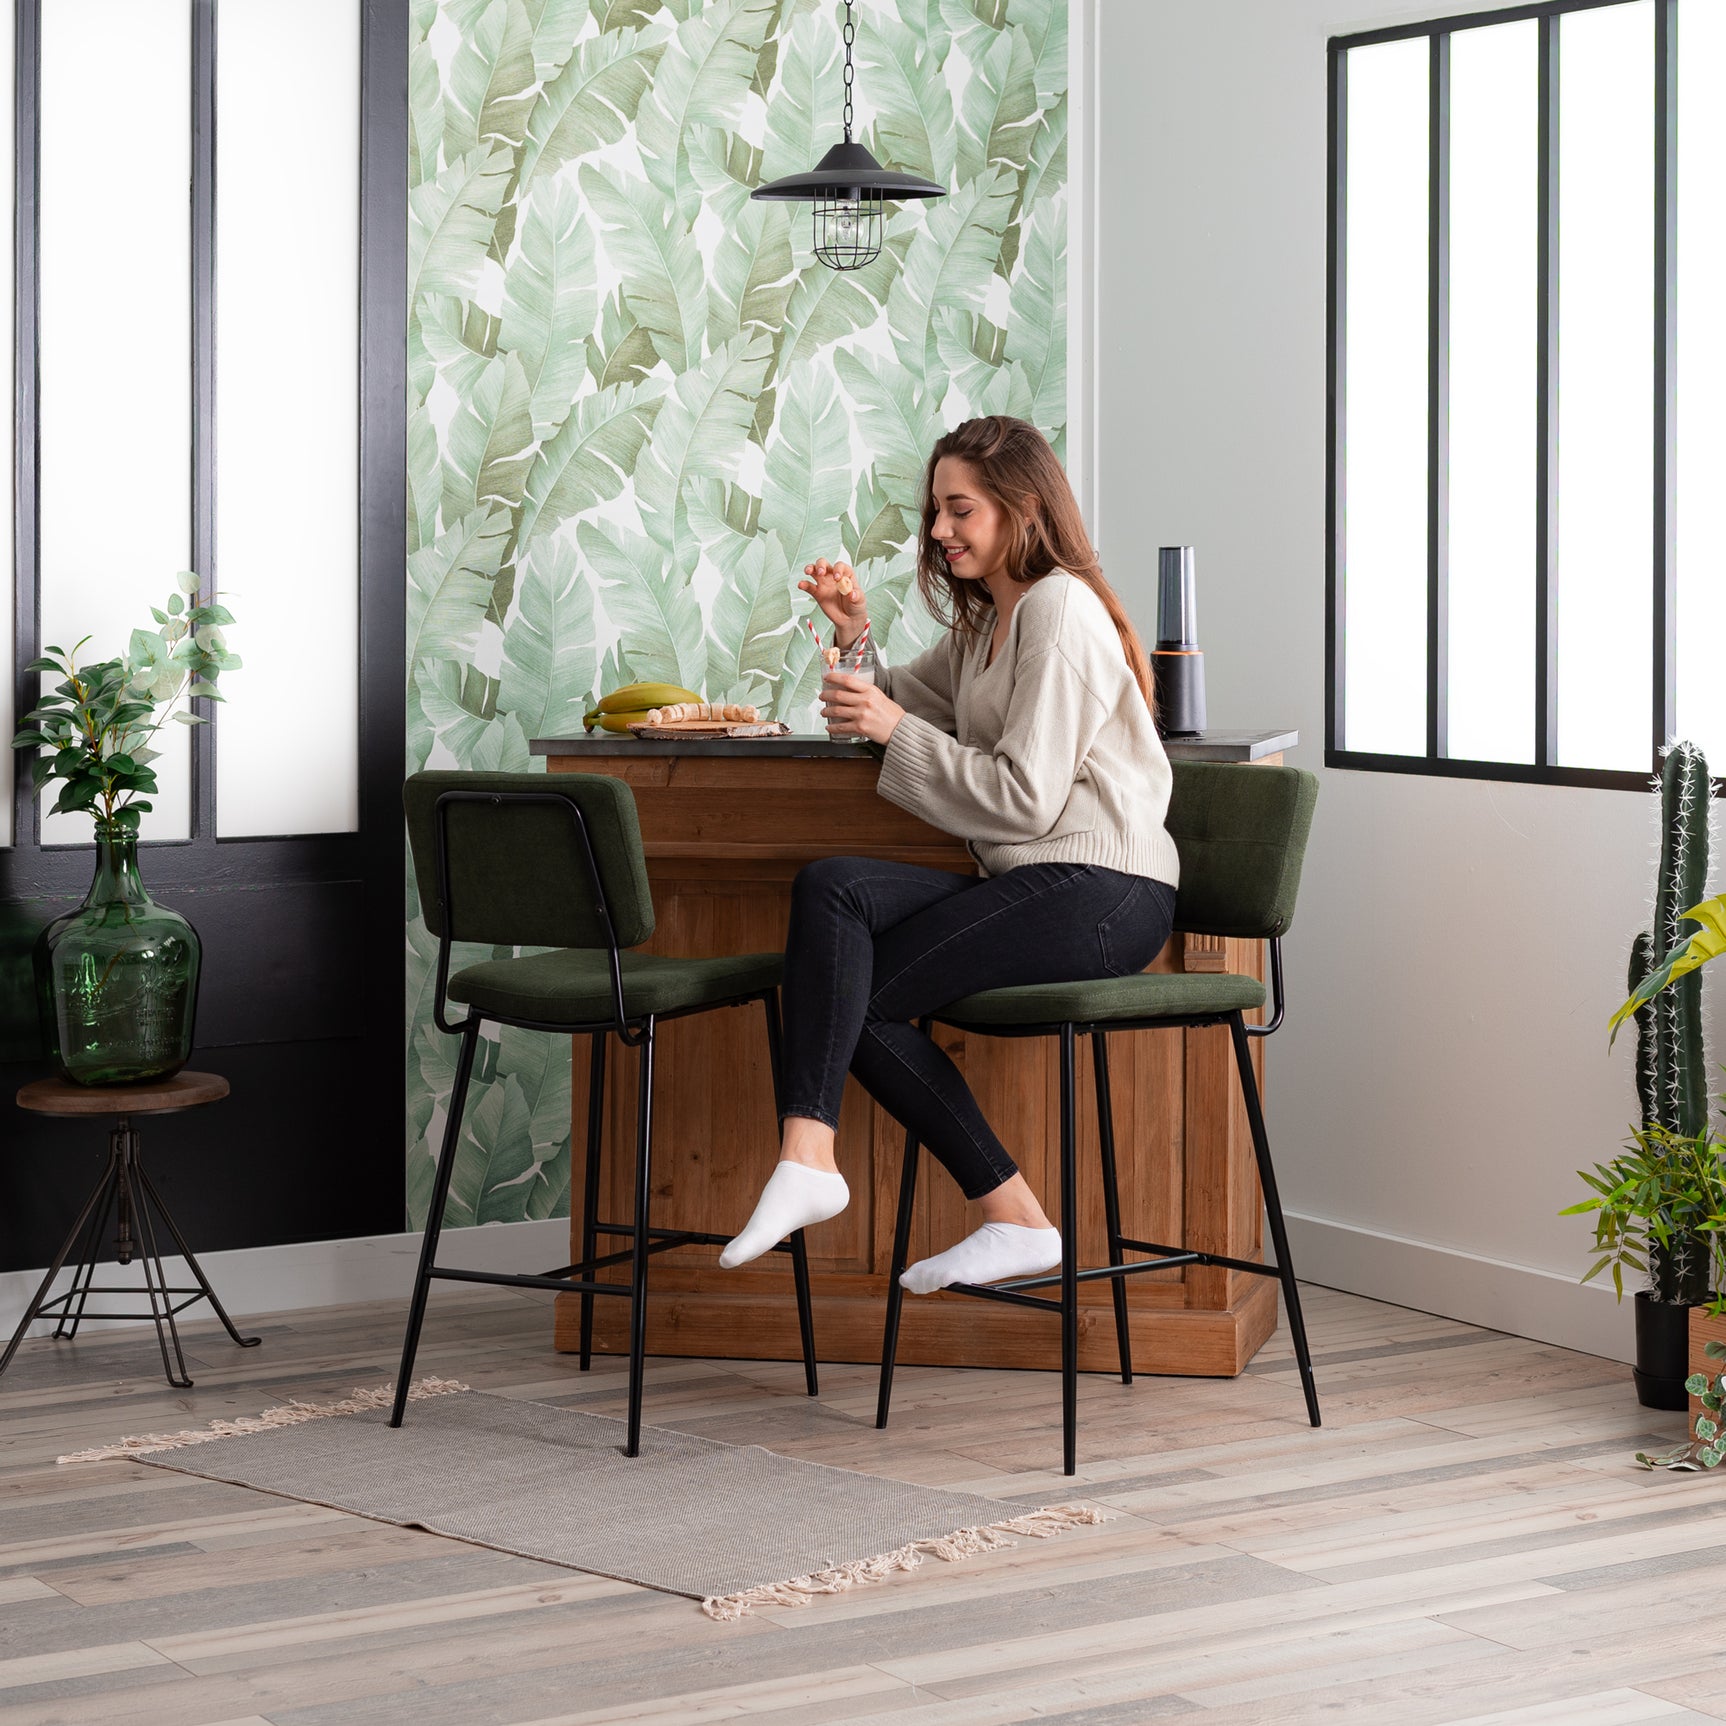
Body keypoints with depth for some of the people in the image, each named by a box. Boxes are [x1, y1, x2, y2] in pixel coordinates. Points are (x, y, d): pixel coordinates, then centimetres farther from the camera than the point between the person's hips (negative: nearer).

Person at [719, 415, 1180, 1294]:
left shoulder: (1059, 612, -8)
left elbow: (1023, 797, -15)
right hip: (1036, 885, 9)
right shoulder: (985, 619, 23)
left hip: (1099, 891, -9)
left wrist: (895, 727, -12)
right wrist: (857, 638, 11)